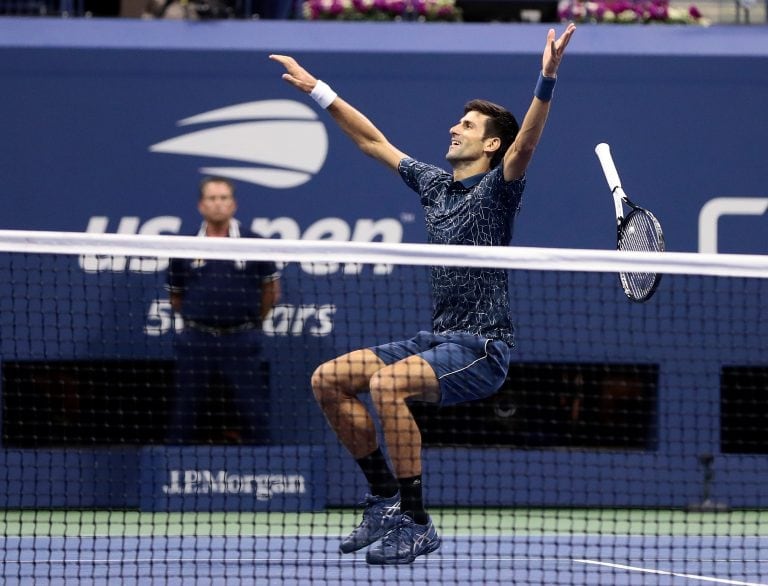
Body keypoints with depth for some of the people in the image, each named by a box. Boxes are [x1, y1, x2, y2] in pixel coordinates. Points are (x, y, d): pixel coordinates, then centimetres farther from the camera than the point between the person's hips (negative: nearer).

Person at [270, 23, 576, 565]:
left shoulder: (497, 189, -6)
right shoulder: (434, 183, 14)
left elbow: (527, 140, -25)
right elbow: (374, 140, 24)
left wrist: (547, 80, -41)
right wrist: (317, 89, 25)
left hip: (482, 347, -8)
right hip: (436, 338, 8)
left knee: (387, 383, -31)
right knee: (329, 379, 0)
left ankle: (416, 524, -22)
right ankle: (385, 496, 9)